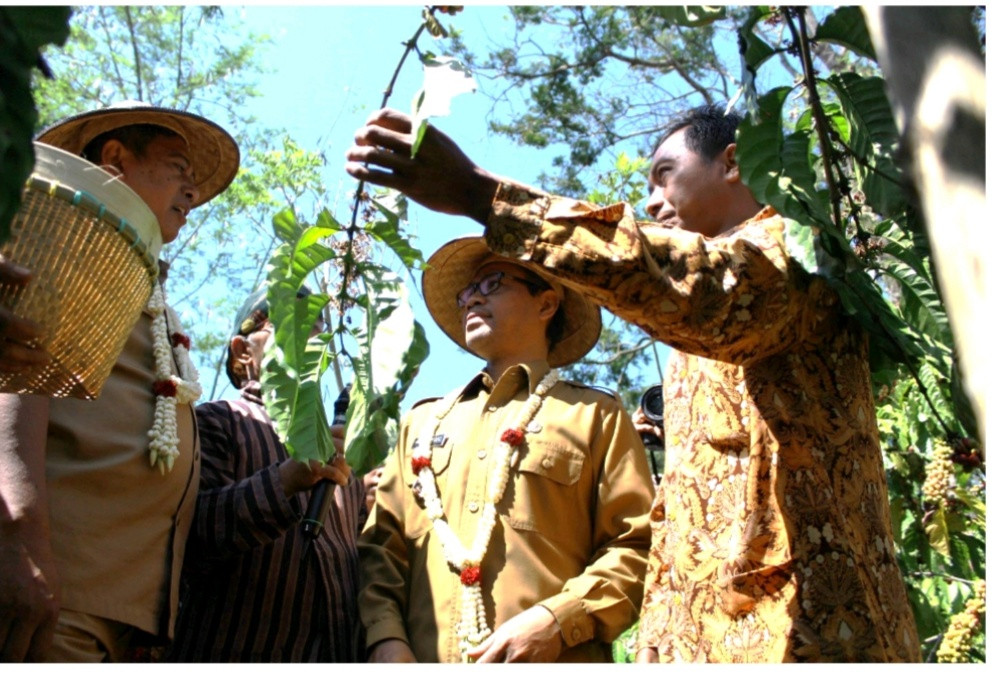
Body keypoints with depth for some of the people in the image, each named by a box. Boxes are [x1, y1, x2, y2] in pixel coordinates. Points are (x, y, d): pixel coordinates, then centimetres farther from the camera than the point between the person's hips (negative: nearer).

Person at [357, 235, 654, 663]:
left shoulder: (595, 416, 7)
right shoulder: (423, 421, 19)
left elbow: (637, 546, -2)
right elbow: (382, 542, 11)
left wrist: (557, 621, -16)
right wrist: (385, 636, -6)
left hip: (549, 662, -3)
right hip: (426, 657, 4)